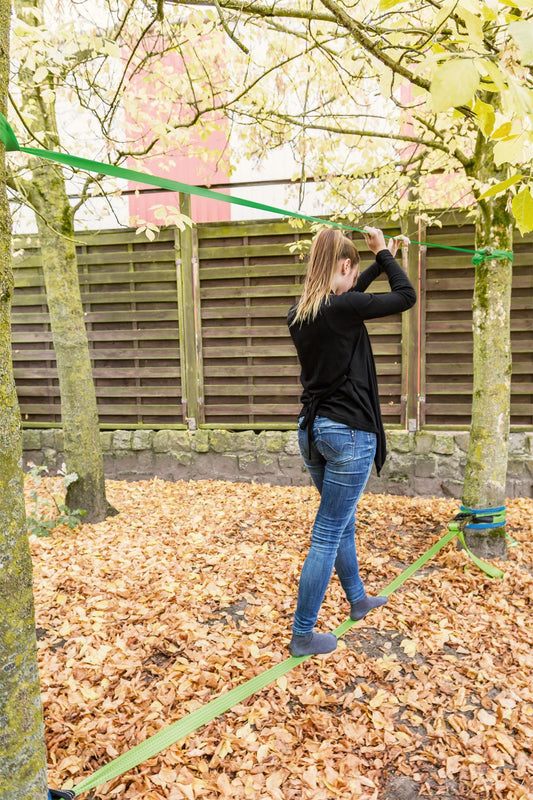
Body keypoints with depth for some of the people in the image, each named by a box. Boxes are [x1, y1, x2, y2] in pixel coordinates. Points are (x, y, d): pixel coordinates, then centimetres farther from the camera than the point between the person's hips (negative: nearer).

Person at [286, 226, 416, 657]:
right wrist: (384, 254, 10)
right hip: (349, 432, -8)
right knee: (328, 534, 2)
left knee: (343, 522, 24)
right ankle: (303, 635, 14)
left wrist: (382, 260, 30)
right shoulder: (343, 309, -17)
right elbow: (407, 296, -4)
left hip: (312, 430, 9)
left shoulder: (299, 313, 6)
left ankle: (358, 599, 44)